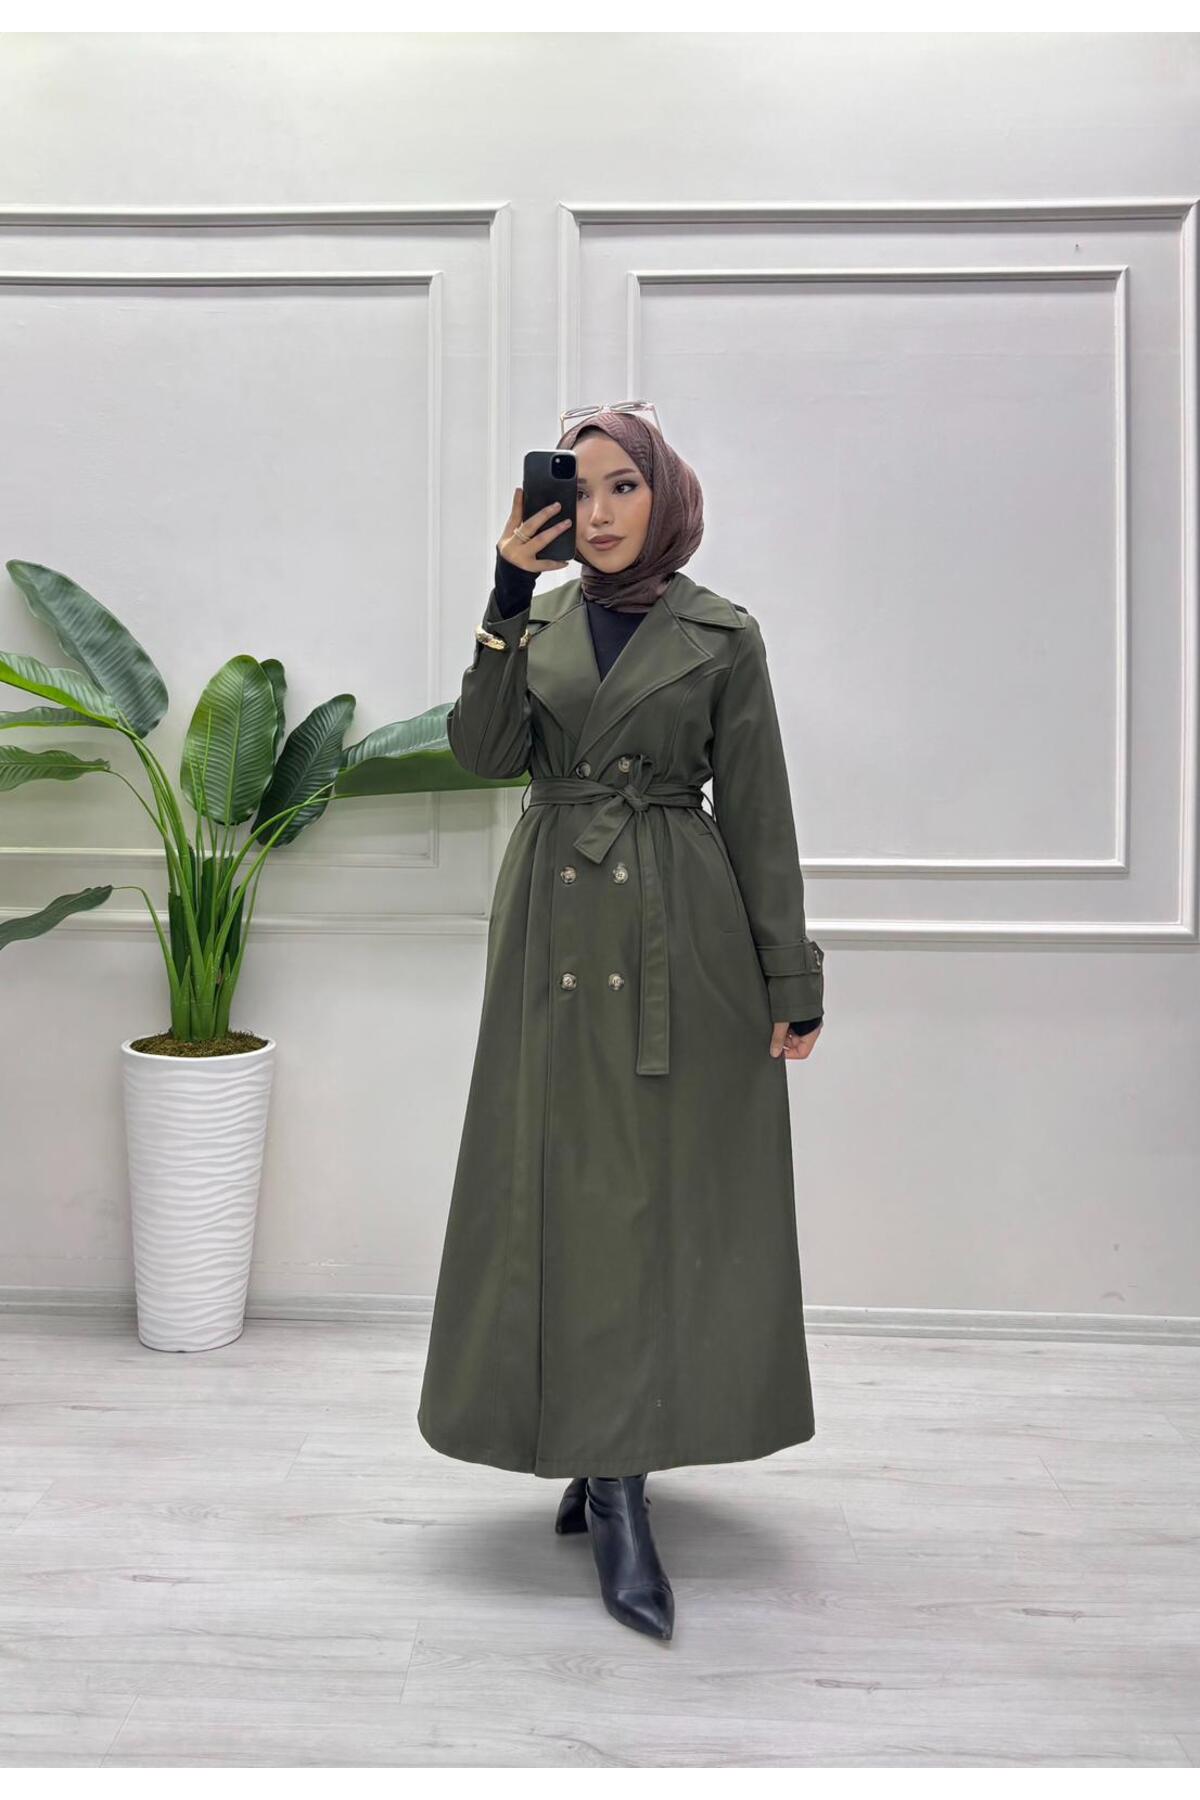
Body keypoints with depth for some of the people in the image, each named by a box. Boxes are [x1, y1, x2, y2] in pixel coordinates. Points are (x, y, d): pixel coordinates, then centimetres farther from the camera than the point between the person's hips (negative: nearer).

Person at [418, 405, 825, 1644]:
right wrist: (511, 591, -9)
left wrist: (792, 981, -2)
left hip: (683, 939, -2)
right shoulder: (538, 621, 11)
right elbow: (483, 750, -5)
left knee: (661, 1190, -1)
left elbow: (758, 814, 1)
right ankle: (605, 1462, 18)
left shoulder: (722, 635, 3)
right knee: (566, 1187, 4)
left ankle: (617, 1468, 9)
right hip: (557, 933, 3)